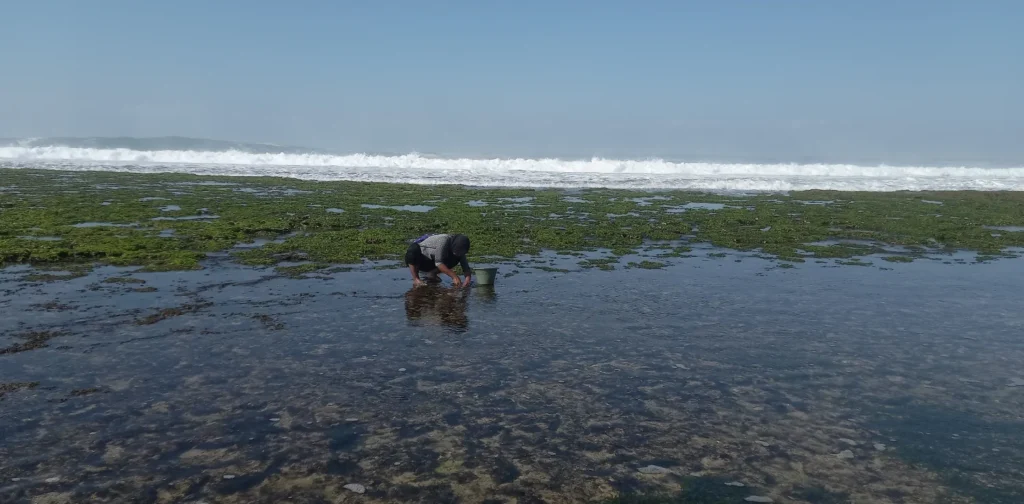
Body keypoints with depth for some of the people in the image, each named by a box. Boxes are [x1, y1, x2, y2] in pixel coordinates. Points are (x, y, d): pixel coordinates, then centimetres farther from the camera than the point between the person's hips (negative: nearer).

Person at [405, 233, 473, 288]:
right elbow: (438, 263, -37)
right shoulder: (444, 241, -32)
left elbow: (465, 265, -12)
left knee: (456, 258, -13)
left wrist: (468, 278, -32)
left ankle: (432, 274, -2)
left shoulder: (458, 249, -11)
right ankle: (416, 278, -23)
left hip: (430, 262, 6)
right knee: (414, 248, -40)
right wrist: (454, 276, -41)